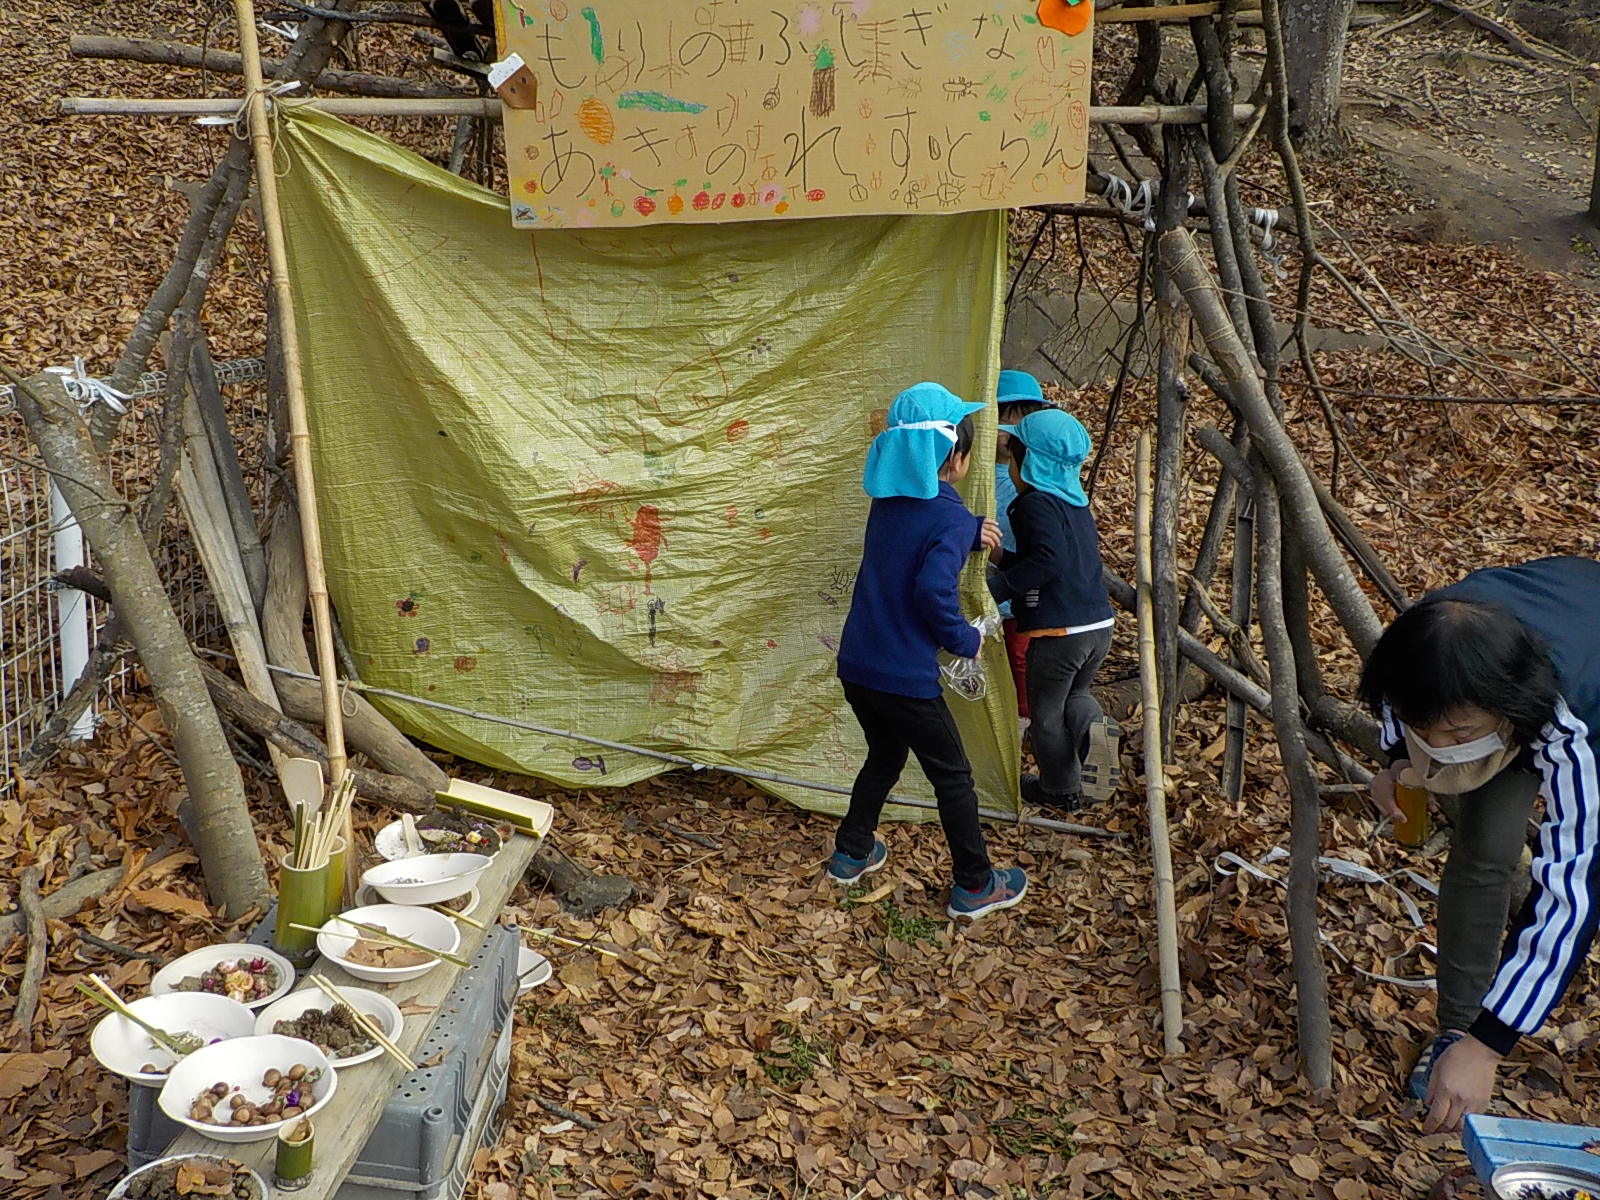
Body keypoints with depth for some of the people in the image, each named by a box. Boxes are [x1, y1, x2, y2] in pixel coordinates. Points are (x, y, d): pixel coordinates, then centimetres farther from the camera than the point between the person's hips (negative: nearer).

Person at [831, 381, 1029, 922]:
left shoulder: (888, 502, 7)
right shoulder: (951, 519, -16)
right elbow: (933, 590, -29)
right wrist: (967, 640, -13)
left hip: (856, 666, 7)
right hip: (905, 679, -7)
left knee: (885, 756, 29)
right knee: (953, 776, 11)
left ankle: (851, 854, 38)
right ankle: (974, 885, 22)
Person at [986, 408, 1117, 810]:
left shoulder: (1036, 503, -14)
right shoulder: (1076, 502, 13)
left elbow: (1049, 563, -26)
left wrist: (996, 586, -23)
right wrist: (1002, 558, 20)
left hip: (1059, 631, -8)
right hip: (1099, 624, 8)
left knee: (1047, 710, 13)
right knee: (1073, 693, 29)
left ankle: (1061, 788, 25)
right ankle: (1093, 725, -2)